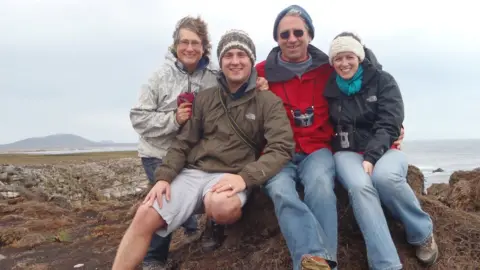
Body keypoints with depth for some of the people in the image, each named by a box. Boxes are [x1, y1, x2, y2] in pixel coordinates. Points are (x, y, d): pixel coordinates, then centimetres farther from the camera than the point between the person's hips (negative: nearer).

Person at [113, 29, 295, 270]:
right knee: (145, 216, -17)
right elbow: (183, 143, 12)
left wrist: (245, 177, -23)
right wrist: (164, 176, -4)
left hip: (231, 177, -3)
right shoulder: (204, 98, 13)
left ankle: (218, 226, 0)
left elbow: (281, 148, -9)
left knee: (222, 207, -36)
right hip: (193, 172, 3)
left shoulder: (268, 102, 2)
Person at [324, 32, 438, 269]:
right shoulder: (330, 89, 9)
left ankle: (422, 233, -8)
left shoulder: (382, 80, 1)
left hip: (384, 149, -1)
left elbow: (389, 125, -9)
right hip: (348, 152, 1)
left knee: (385, 177, -36)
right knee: (359, 186, -34)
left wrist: (371, 157, -23)